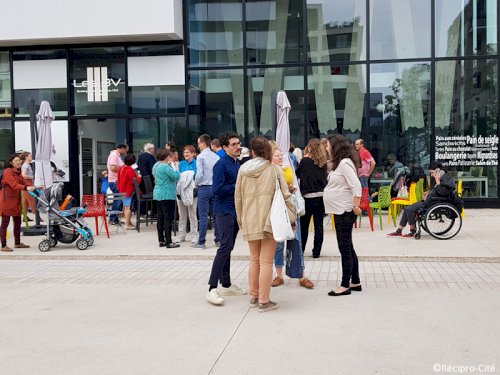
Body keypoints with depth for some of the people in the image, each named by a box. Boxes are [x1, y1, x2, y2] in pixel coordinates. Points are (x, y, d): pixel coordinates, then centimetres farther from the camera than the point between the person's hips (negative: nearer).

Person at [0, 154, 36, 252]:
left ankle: (17, 243, 25)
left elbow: (23, 183, 14)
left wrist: (33, 188, -1)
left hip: (16, 200, 9)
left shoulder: (18, 172, 16)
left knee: (18, 222, 14)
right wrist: (26, 188, -37)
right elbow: (14, 185, -25)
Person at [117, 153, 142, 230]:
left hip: (123, 191, 9)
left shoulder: (121, 168, 8)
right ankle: (128, 224, -4)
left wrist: (120, 188, 23)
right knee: (129, 207, -5)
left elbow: (118, 180, 15)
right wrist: (139, 177, -4)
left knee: (126, 207, 16)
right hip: (129, 191, -9)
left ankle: (128, 222, 25)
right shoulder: (130, 170, -19)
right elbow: (136, 181, -21)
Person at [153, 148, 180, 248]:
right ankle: (169, 242, -3)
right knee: (168, 218, -5)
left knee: (160, 218, 12)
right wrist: (175, 166, -2)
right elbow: (177, 176, -18)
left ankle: (161, 240, 17)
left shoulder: (156, 166, 12)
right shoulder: (165, 167, -18)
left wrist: (171, 165, 16)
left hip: (158, 194, 10)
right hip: (167, 195, -10)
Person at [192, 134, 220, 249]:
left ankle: (201, 242, 1)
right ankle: (218, 240, 16)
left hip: (204, 188, -5)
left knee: (203, 216, -2)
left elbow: (199, 174, -15)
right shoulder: (216, 157, 5)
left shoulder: (201, 156, -10)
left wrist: (196, 183, 1)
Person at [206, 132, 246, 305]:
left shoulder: (237, 164, 13)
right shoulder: (221, 164, -12)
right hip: (224, 210, -9)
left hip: (235, 210, 9)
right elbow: (217, 190, -18)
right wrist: (238, 186, -15)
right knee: (226, 246, -16)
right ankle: (212, 288, -16)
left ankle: (226, 284, 22)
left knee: (228, 248, 13)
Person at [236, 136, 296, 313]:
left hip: (250, 221, 3)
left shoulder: (243, 169, 2)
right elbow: (285, 195, -6)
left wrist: (240, 219, 19)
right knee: (266, 262, 1)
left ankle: (254, 297, 25)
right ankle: (264, 301, 5)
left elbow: (238, 197, 7)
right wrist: (292, 216, 4)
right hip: (269, 220, -3)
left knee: (254, 260, 17)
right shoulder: (274, 169, -6)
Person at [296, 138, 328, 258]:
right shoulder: (323, 162, 4)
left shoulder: (305, 161, -8)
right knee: (319, 224, 6)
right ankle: (316, 251, 9)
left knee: (304, 225, 9)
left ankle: (300, 250, 17)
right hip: (322, 196, 4)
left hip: (308, 196, -3)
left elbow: (297, 174, 1)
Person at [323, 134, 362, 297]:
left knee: (345, 248, -4)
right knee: (348, 248, 16)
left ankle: (345, 285, 3)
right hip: (340, 211, 10)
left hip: (345, 212, -10)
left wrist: (356, 207, -22)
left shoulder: (345, 163, -15)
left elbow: (356, 185, -23)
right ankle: (355, 282, 25)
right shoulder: (340, 163, 15)